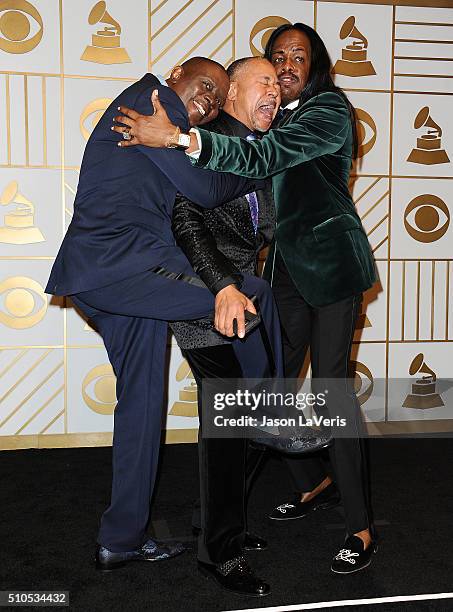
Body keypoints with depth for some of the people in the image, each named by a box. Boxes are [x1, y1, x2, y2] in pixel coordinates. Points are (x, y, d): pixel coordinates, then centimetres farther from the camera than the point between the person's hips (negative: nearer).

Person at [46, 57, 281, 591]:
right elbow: (205, 189, -9)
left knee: (141, 402, 11)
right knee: (253, 295, -12)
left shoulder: (139, 103, 28)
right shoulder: (151, 97, -3)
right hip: (118, 260, -10)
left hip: (104, 273, 10)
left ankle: (121, 539, 20)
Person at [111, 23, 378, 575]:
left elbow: (267, 156, -28)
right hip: (288, 265, 7)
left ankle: (361, 528, -4)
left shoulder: (330, 110, -12)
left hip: (331, 261, -7)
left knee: (330, 381, -11)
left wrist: (178, 137, -36)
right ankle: (314, 474, 30)